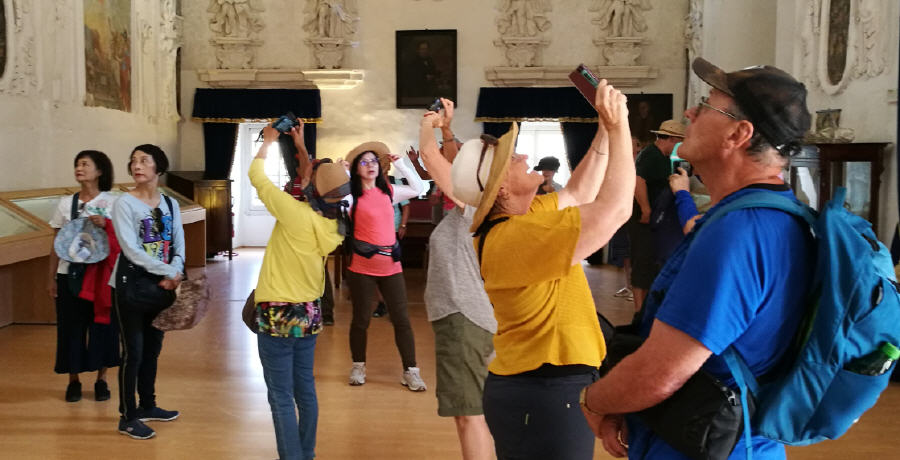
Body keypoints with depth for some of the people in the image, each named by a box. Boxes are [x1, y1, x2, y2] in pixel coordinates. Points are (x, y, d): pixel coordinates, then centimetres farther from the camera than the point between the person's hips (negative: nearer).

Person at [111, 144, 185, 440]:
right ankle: (127, 417, 8)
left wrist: (174, 275, -18)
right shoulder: (125, 203, -10)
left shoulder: (170, 204, 6)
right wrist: (169, 272, -20)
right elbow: (131, 250, -18)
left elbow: (179, 245, 1)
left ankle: (147, 405, 29)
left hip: (161, 286, 5)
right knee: (133, 351, -3)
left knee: (153, 348, 14)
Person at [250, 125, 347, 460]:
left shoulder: (297, 215, -22)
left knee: (281, 397, 1)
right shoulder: (335, 225, -6)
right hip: (310, 312, 7)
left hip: (278, 315, -7)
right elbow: (311, 182, 14)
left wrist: (268, 141, 8)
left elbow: (256, 176, -8)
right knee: (305, 389, 17)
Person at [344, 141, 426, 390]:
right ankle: (358, 366, 26)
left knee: (401, 319, 2)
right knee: (361, 319, 8)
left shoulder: (388, 191, 10)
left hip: (391, 266, 3)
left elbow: (418, 188, 19)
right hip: (362, 267, -3)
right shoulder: (352, 195, -3)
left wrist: (399, 164, 12)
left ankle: (410, 371, 9)